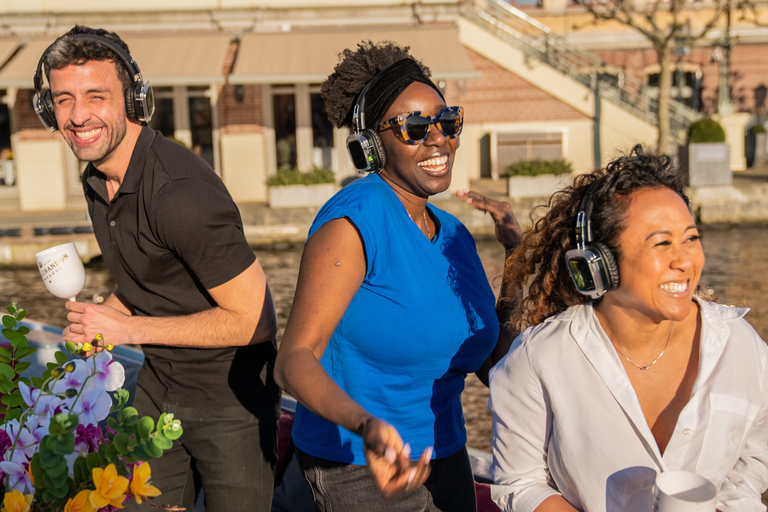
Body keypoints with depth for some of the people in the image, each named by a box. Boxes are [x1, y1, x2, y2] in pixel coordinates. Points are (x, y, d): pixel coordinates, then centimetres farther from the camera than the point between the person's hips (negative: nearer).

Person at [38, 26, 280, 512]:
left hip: (230, 398, -8)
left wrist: (128, 329, -20)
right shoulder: (98, 180, 1)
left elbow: (253, 319, -25)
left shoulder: (181, 192, -27)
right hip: (158, 387, 8)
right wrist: (102, 317, -4)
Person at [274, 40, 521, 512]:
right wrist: (367, 425, -41)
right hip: (360, 473, -7)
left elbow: (493, 361, 9)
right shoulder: (353, 222, -18)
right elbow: (295, 359, -25)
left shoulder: (454, 235, 6)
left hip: (445, 460, 7)